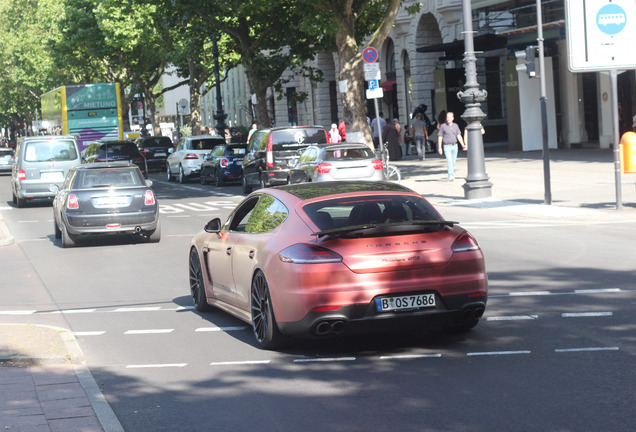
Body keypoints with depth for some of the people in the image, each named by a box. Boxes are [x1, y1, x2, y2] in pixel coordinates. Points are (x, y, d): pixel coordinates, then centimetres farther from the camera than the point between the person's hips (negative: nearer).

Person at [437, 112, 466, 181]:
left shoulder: (455, 126, 5)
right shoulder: (443, 126, -4)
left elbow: (459, 136, 2)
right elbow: (440, 137, 0)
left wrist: (463, 145, -9)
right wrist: (439, 148, -3)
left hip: (454, 146, 3)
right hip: (447, 147, -3)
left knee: (453, 162, 9)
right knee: (449, 161, -17)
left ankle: (452, 172, 32)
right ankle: (451, 176, -24)